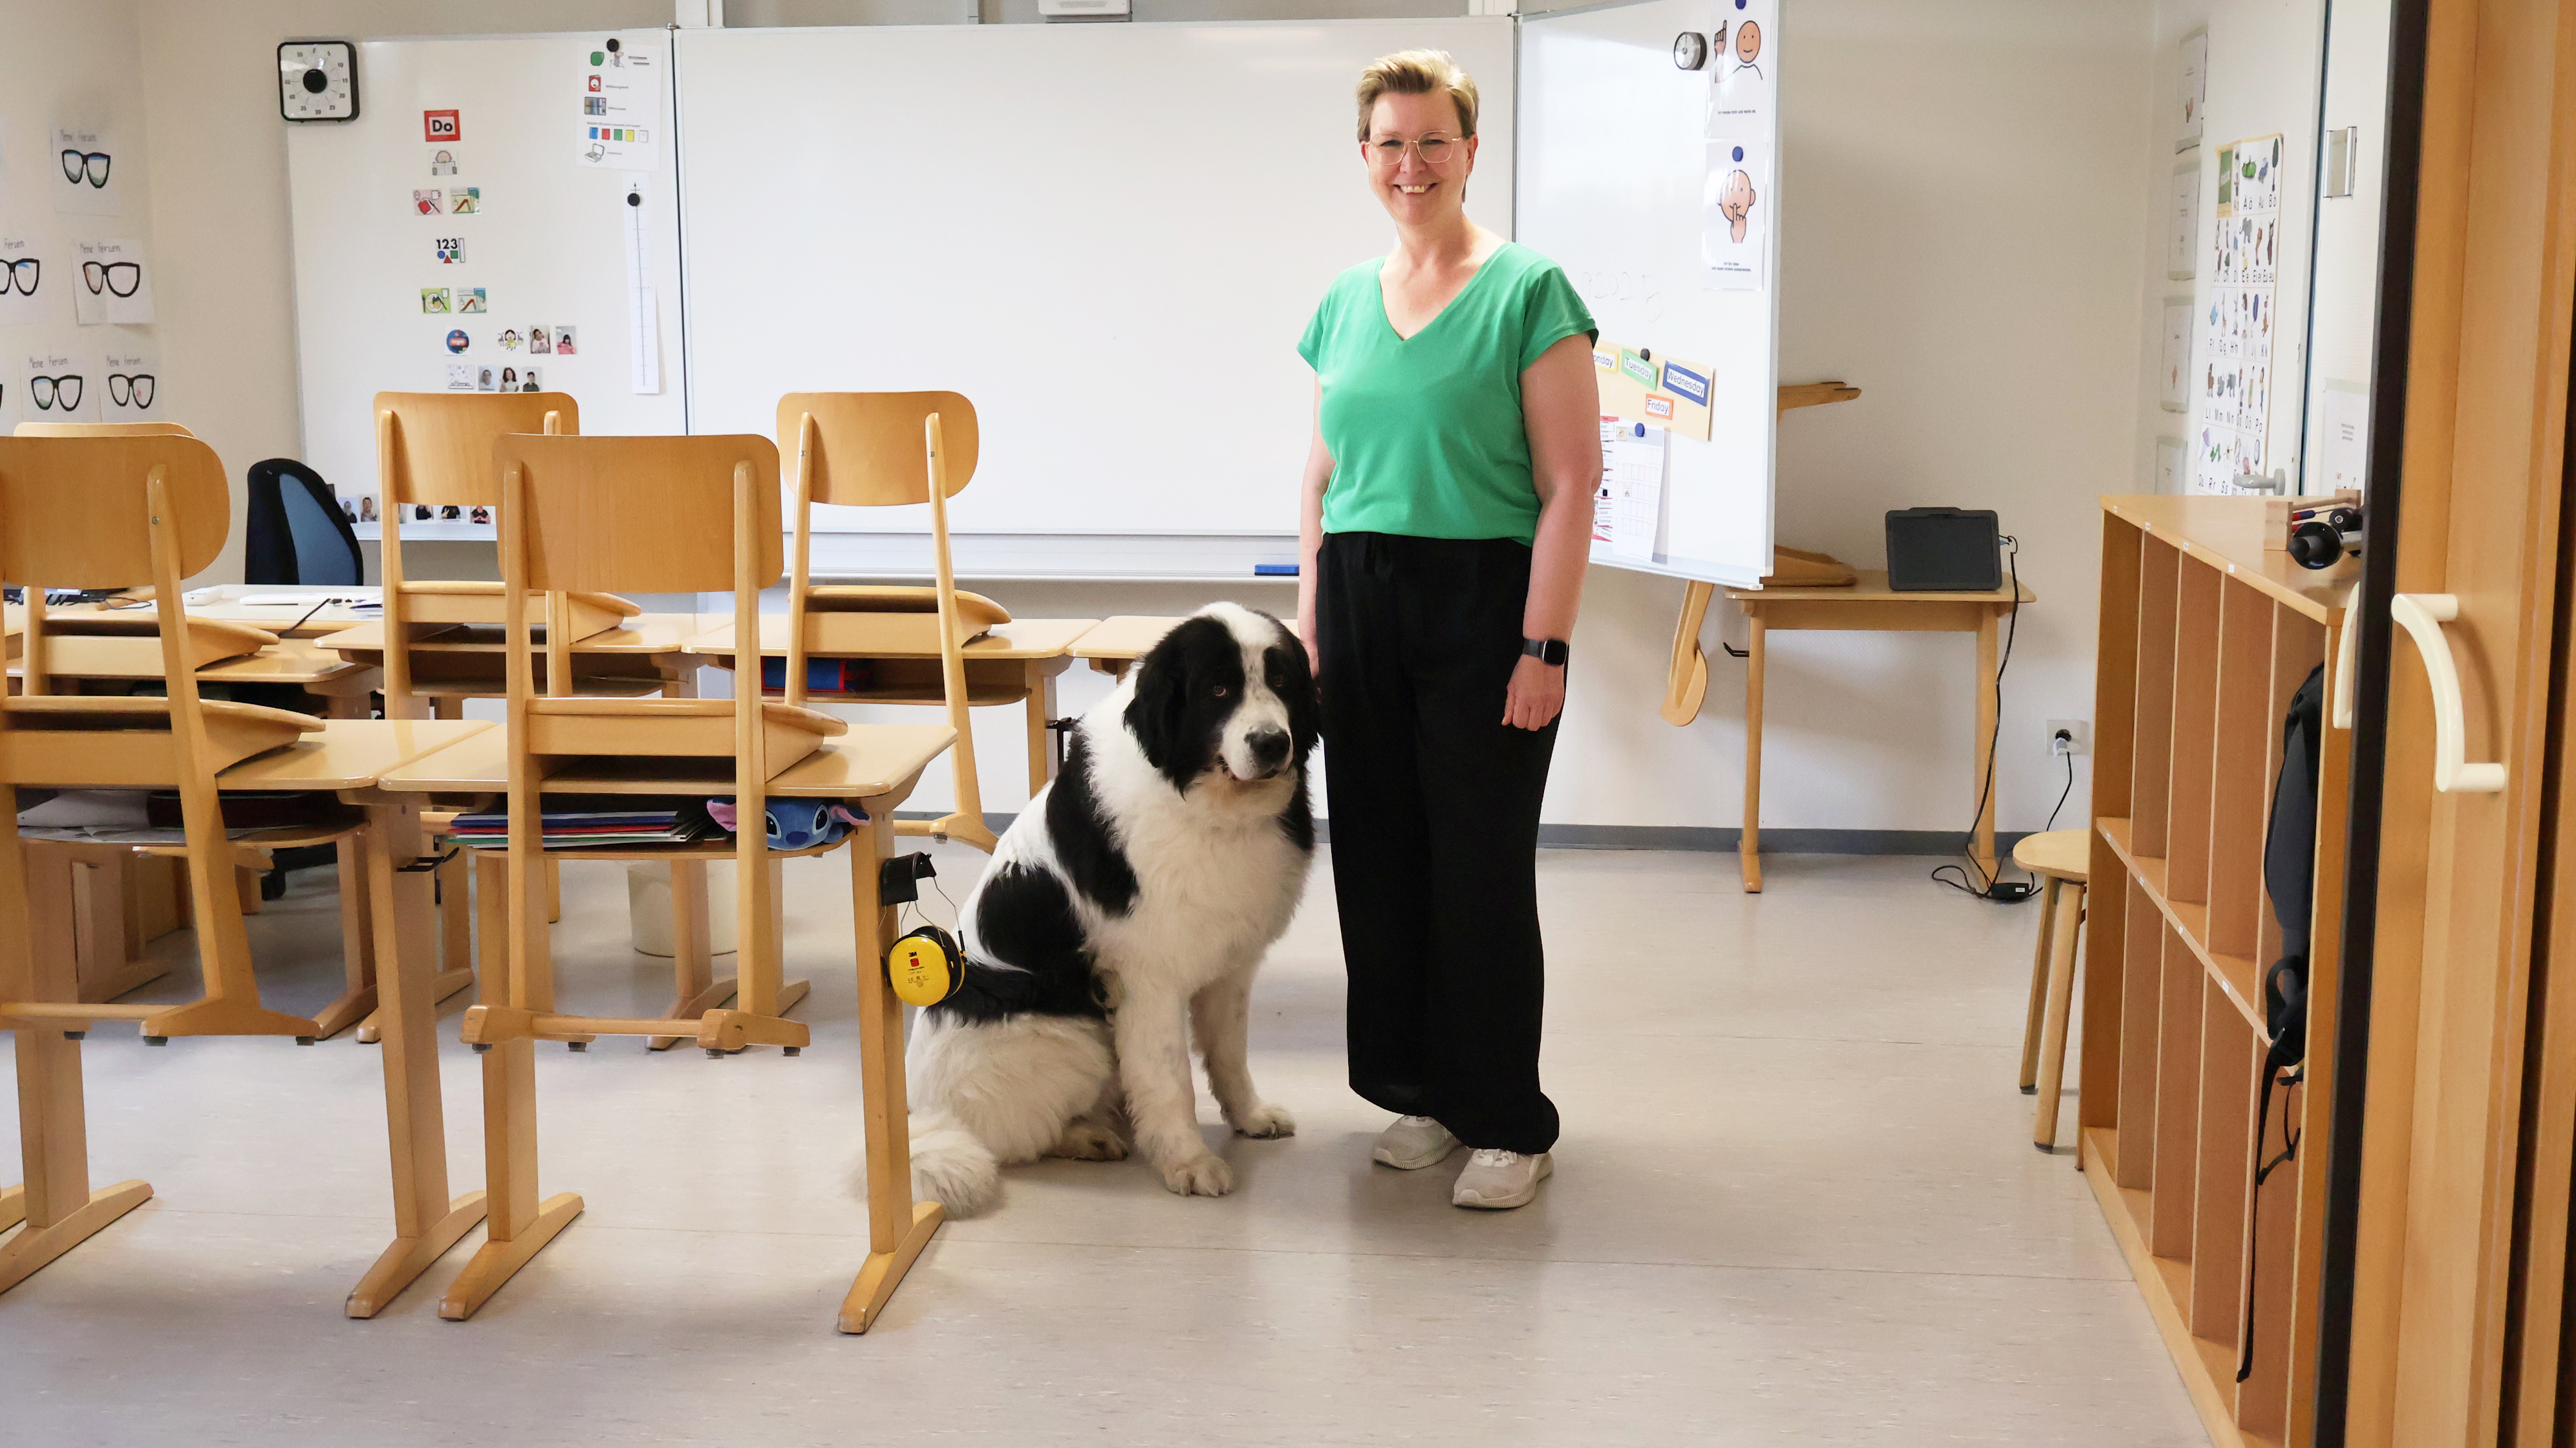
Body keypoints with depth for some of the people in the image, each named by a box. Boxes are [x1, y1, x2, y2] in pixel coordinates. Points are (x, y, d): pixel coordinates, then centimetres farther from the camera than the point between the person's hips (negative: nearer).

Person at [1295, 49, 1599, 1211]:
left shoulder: (1528, 291, -5)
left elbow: (1571, 485, -9)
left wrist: (1543, 648, -15)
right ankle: (1419, 1090, 25)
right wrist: (1309, 621, 9)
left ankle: (1509, 1125, 11)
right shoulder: (1345, 302, 12)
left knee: (1482, 872, -2)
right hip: (1360, 604, 6)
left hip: (1482, 604, -5)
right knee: (1379, 862, 9)